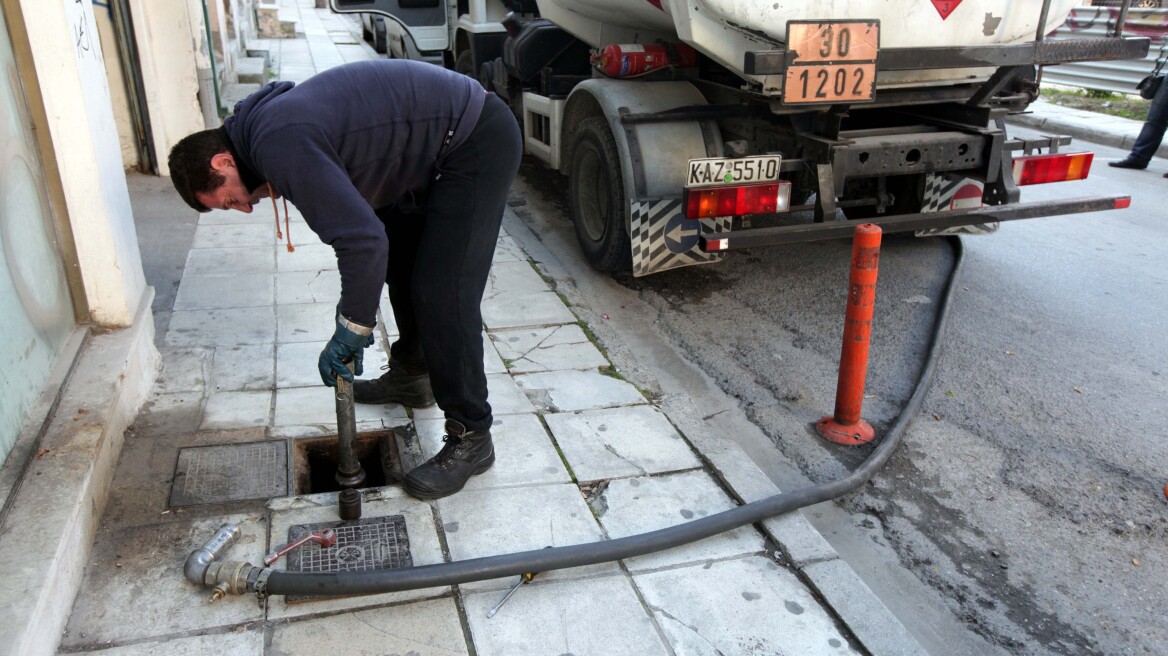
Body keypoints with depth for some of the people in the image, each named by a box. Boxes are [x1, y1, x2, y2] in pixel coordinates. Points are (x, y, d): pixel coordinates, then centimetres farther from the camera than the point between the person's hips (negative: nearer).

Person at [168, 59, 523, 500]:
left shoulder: (280, 147, -23)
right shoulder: (265, 123, 9)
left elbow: (363, 239, -28)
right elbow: (356, 217, 15)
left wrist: (352, 328, -16)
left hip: (479, 143, -11)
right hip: (438, 141, 11)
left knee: (442, 293, -12)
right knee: (400, 259, 22)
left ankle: (471, 439, -1)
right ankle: (410, 375, 39)